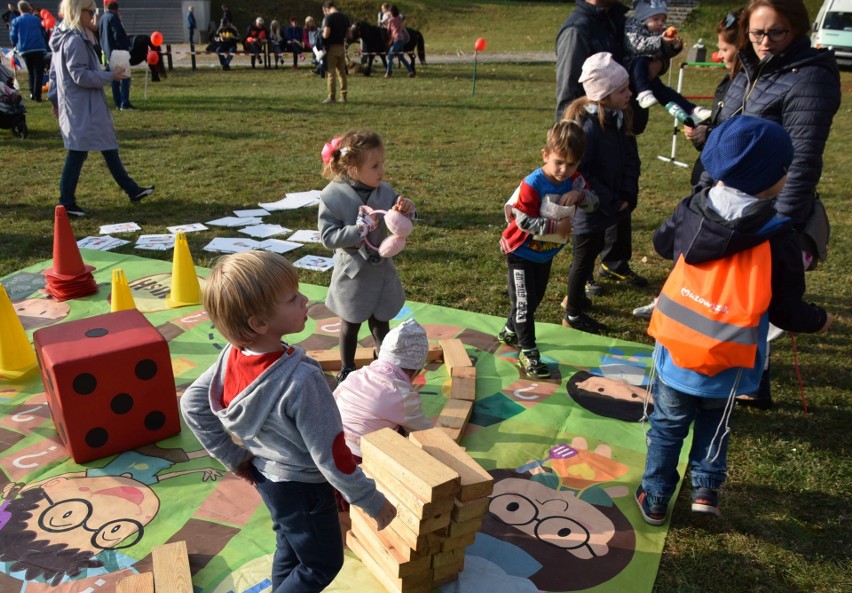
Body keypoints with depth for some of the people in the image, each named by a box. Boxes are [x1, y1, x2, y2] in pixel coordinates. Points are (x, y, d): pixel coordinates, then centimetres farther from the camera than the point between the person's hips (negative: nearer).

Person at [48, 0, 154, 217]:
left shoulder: (63, 38, 14)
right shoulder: (75, 40, -17)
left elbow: (54, 72, 19)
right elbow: (81, 76, -21)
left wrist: (55, 98, 23)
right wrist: (110, 76, -15)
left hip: (76, 106, 11)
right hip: (83, 108, -11)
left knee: (109, 146, 14)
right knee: (77, 153, -4)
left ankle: (132, 190, 22)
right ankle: (67, 203, 2)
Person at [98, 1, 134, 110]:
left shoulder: (101, 19, 15)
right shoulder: (113, 18, -11)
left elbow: (100, 36, 20)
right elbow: (118, 35, -18)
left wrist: (105, 49, 20)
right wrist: (127, 46, -8)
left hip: (108, 52, 9)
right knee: (124, 77, -8)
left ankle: (118, 103, 13)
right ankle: (124, 103, -16)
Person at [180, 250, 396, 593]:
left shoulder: (233, 356, -16)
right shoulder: (302, 381, -37)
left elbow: (191, 404, -3)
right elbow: (331, 456, -29)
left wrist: (234, 458, 6)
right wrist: (374, 503, -14)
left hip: (266, 474, 7)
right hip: (302, 488, -7)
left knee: (290, 548, 30)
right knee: (322, 564, 18)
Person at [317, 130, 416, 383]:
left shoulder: (384, 191, -9)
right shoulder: (332, 196, -18)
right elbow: (328, 237, -19)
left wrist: (406, 210, -27)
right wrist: (361, 229, -29)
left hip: (382, 270, 3)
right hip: (353, 274, -3)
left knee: (381, 322, 18)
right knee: (350, 324, 15)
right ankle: (346, 370, 35)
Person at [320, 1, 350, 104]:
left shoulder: (329, 18, -13)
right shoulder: (345, 17, 8)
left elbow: (326, 34, -18)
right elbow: (348, 33, 13)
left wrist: (323, 33, 2)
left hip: (332, 47, -6)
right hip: (341, 47, 6)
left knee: (331, 73, -2)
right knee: (342, 72, 12)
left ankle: (332, 97, -1)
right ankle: (344, 96, 14)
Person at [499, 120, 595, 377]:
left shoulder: (574, 180, -8)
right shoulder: (532, 184, -28)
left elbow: (594, 201, -8)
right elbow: (523, 221, -29)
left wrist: (580, 194, -28)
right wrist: (555, 226, -30)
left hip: (547, 253, 7)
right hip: (521, 252, -7)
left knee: (534, 299, 20)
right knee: (524, 301, -4)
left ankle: (510, 332, 42)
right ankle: (528, 352, 6)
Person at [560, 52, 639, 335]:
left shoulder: (620, 118, 2)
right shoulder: (587, 125, -23)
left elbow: (630, 159, 8)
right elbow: (579, 173, -24)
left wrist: (627, 195, -6)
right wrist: (610, 203, -18)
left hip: (613, 203, 8)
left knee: (591, 252, 21)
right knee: (584, 257, 5)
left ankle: (577, 296, 42)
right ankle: (573, 314, 21)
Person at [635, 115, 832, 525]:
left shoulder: (691, 211, -7)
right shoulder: (778, 239, -17)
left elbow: (662, 244, 15)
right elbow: (786, 311, -10)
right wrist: (819, 321, 10)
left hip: (676, 350, 2)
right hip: (727, 364, -2)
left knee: (667, 426, 18)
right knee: (714, 423, 26)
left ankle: (654, 500, 27)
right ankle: (706, 488, 31)